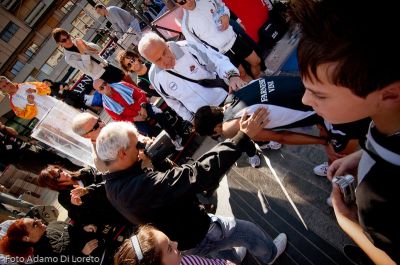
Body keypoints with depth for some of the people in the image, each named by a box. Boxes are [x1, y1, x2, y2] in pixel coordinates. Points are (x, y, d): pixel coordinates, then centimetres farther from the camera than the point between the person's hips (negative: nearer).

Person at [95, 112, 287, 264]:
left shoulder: (113, 184, -13)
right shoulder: (142, 186, -44)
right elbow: (200, 174, -46)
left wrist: (144, 164, -23)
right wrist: (244, 137, -41)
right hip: (195, 235, -8)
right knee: (251, 231, 16)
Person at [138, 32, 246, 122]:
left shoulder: (187, 47, -21)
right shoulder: (154, 77, -12)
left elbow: (218, 60, -18)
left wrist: (232, 75, -38)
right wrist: (192, 119, 5)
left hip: (227, 99, -1)